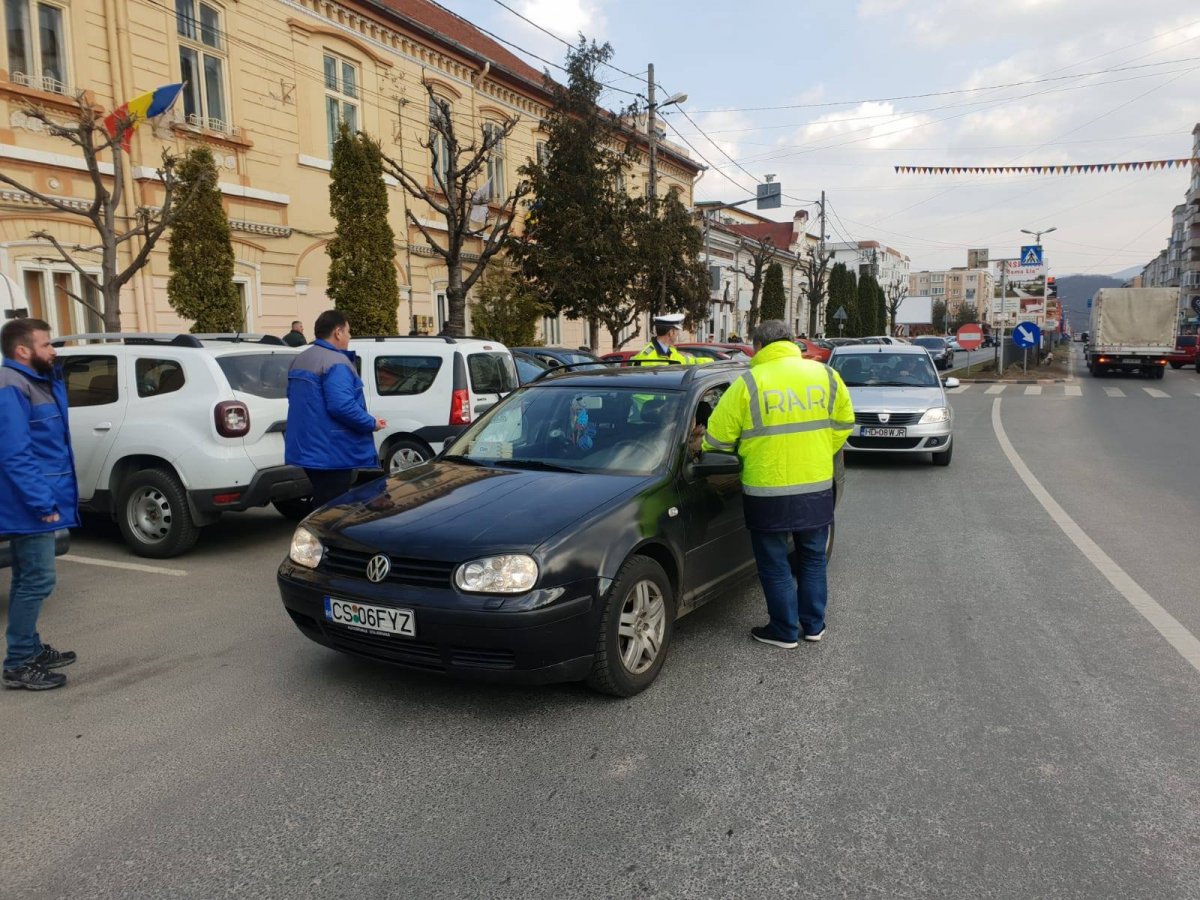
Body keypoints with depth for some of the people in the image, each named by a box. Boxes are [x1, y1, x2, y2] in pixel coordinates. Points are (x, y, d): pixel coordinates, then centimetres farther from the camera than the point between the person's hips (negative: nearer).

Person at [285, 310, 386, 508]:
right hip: (331, 454, -10)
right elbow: (342, 405, -26)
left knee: (321, 506, 18)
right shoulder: (336, 363, -16)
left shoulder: (299, 360, 16)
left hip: (306, 449, 10)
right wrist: (371, 424, -13)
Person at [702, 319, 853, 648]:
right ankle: (814, 625, 30)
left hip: (768, 493, -4)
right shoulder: (826, 375, 1)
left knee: (775, 565, 11)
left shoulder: (749, 383, -10)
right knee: (813, 559, 21)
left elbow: (717, 438, -7)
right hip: (817, 488, 4)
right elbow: (843, 426, 8)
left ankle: (785, 631, 20)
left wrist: (703, 449, 14)